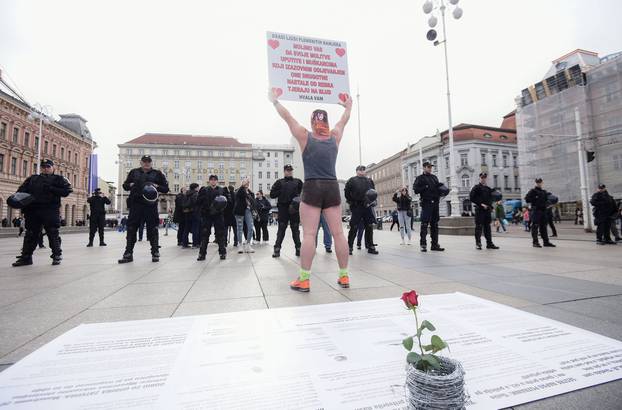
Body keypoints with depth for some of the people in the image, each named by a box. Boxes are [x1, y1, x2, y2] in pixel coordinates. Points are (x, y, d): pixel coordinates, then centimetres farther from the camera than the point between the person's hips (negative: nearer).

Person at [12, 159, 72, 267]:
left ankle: (57, 255, 4)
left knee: (53, 233, -3)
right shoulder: (32, 179, 21)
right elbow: (22, 189, 16)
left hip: (50, 210, -4)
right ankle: (26, 257, 15)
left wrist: (51, 189, -15)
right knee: (30, 234, 8)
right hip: (32, 209, 5)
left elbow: (67, 191, -4)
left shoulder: (59, 179, 8)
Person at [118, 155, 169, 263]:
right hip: (136, 204, 2)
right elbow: (125, 185, 19)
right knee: (131, 229, 3)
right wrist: (131, 185, -2)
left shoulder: (157, 173, 9)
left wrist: (157, 186, -11)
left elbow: (166, 188, 8)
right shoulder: (134, 172, 14)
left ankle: (155, 253, 9)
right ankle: (128, 253, 11)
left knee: (153, 229, 1)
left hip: (151, 205, -2)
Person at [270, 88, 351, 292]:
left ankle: (303, 280, -2)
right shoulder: (334, 137, 11)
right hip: (332, 188, 3)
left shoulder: (305, 137, 3)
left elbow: (287, 117, 12)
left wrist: (275, 100, 27)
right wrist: (348, 106, 49)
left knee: (309, 235, -5)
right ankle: (344, 277, 11)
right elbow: (344, 121, 30)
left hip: (312, 188, -3)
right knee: (338, 233, 4)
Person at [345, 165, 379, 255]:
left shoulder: (369, 180, 14)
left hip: (367, 206, 5)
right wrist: (352, 202, -3)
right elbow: (347, 192, -2)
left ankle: (370, 247, 15)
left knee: (369, 227, 6)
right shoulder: (352, 180, 1)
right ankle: (349, 247, 5)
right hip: (356, 207, -5)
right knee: (354, 227, -4)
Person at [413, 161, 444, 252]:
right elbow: (416, 189, -7)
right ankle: (423, 244, -2)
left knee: (435, 224, 8)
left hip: (435, 203, 6)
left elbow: (438, 187, 23)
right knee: (425, 224, -7)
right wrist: (426, 187, -16)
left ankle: (435, 244, 14)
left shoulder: (434, 177, 20)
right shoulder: (420, 178, 3)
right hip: (426, 203, -6)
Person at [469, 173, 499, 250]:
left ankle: (489, 243, 13)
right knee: (479, 226, -5)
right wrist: (481, 204, -15)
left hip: (487, 210, 6)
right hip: (479, 209, -6)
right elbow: (471, 198, -9)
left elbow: (490, 199, 23)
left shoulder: (488, 188, 16)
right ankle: (478, 244, 0)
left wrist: (491, 206, 7)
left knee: (487, 227, 9)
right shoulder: (476, 187, -1)